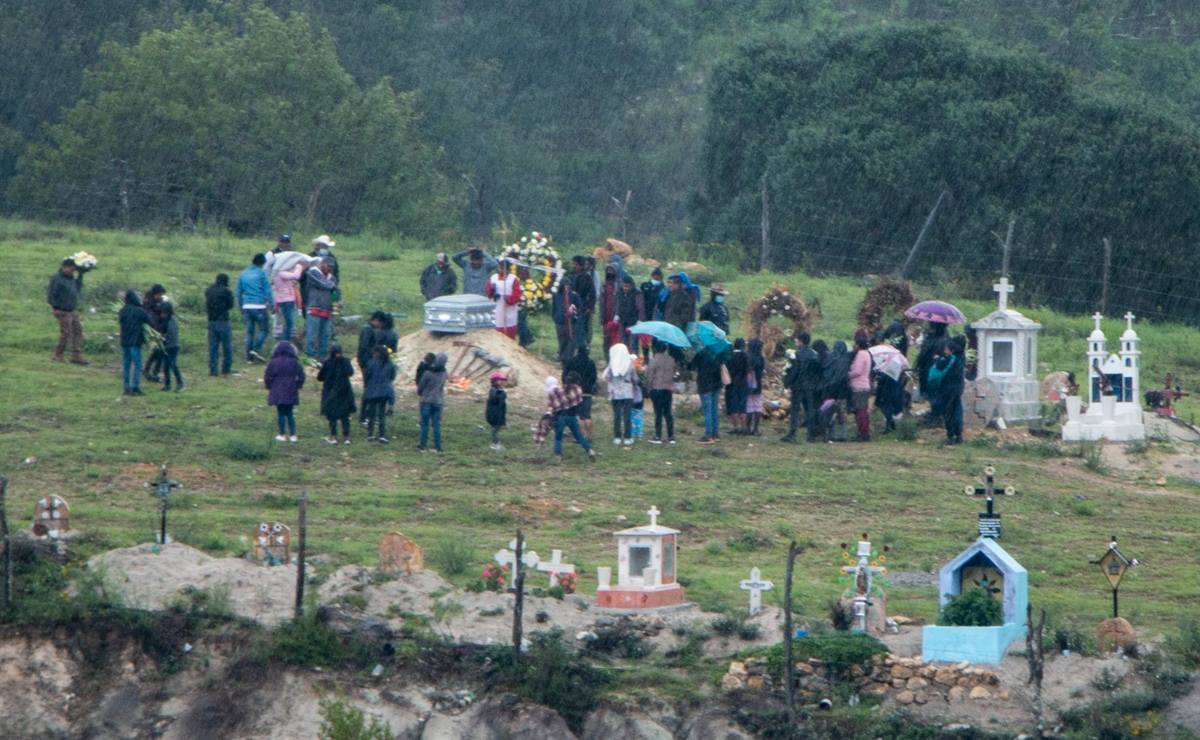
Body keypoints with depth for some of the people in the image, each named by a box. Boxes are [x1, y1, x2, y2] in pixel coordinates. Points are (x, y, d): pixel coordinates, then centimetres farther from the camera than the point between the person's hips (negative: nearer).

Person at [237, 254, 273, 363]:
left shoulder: (243, 274, 12)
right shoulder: (262, 273, -3)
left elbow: (239, 292, 17)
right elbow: (267, 291, -5)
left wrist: (241, 307, 24)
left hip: (247, 306, 5)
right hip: (259, 306, -5)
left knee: (249, 331, 8)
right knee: (263, 329, 2)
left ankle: (249, 356, 4)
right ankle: (255, 349, -16)